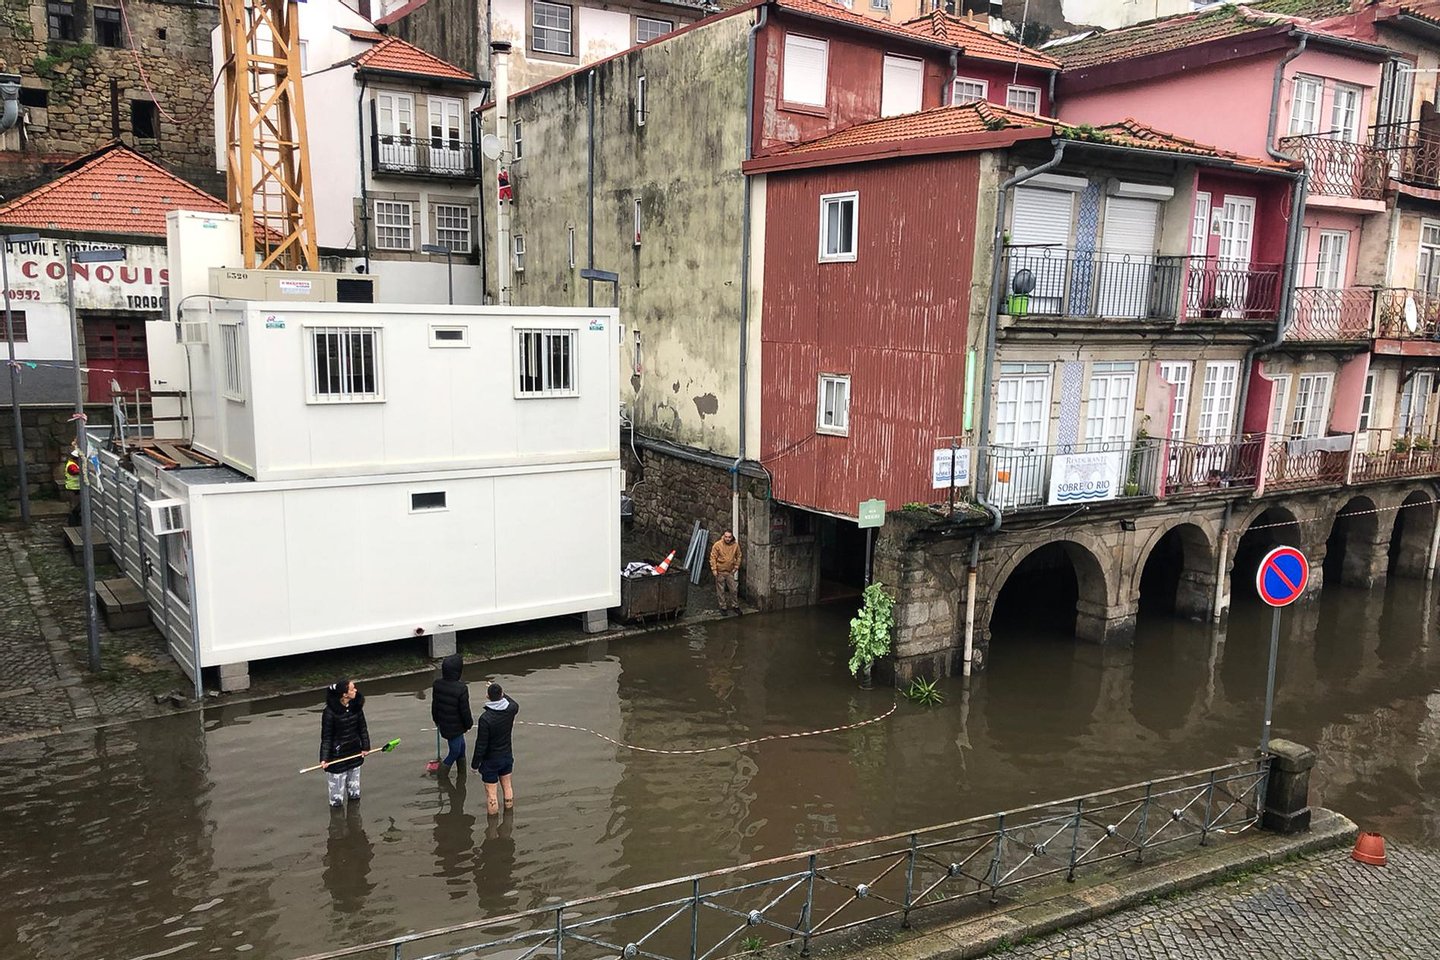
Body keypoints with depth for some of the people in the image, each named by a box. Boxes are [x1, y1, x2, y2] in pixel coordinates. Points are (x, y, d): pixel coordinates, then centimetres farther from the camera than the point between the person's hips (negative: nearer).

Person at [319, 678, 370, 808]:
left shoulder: (356, 706, -5)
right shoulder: (330, 712, -20)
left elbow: (362, 727, 7)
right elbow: (326, 737, -15)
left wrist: (365, 747, 6)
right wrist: (324, 759, -19)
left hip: (354, 753, 5)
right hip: (337, 757, -5)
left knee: (355, 794, 18)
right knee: (337, 799, 3)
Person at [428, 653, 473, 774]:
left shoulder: (437, 685, -10)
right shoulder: (461, 689, -29)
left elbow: (434, 705, 4)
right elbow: (465, 710, -18)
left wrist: (436, 720, 20)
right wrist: (468, 724, 0)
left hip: (443, 724, 7)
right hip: (455, 727, -7)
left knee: (461, 745, 27)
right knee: (455, 751, 13)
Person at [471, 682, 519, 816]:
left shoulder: (485, 718, -27)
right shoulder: (510, 710, -13)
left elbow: (481, 744, -20)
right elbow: (516, 705, 16)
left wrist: (475, 763, -7)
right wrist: (502, 694, 22)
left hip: (491, 760, -6)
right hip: (507, 756, 6)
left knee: (491, 792, 8)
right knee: (507, 786, 23)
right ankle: (509, 810, 38)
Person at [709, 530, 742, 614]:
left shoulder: (736, 545, -7)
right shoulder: (717, 545, -15)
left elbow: (738, 556, 8)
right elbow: (713, 557, -10)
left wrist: (736, 567, 2)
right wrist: (714, 569, -13)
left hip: (731, 571, 2)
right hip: (720, 571, -2)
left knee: (734, 590, 8)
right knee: (721, 590, 7)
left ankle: (735, 606, 25)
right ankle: (723, 607, 20)